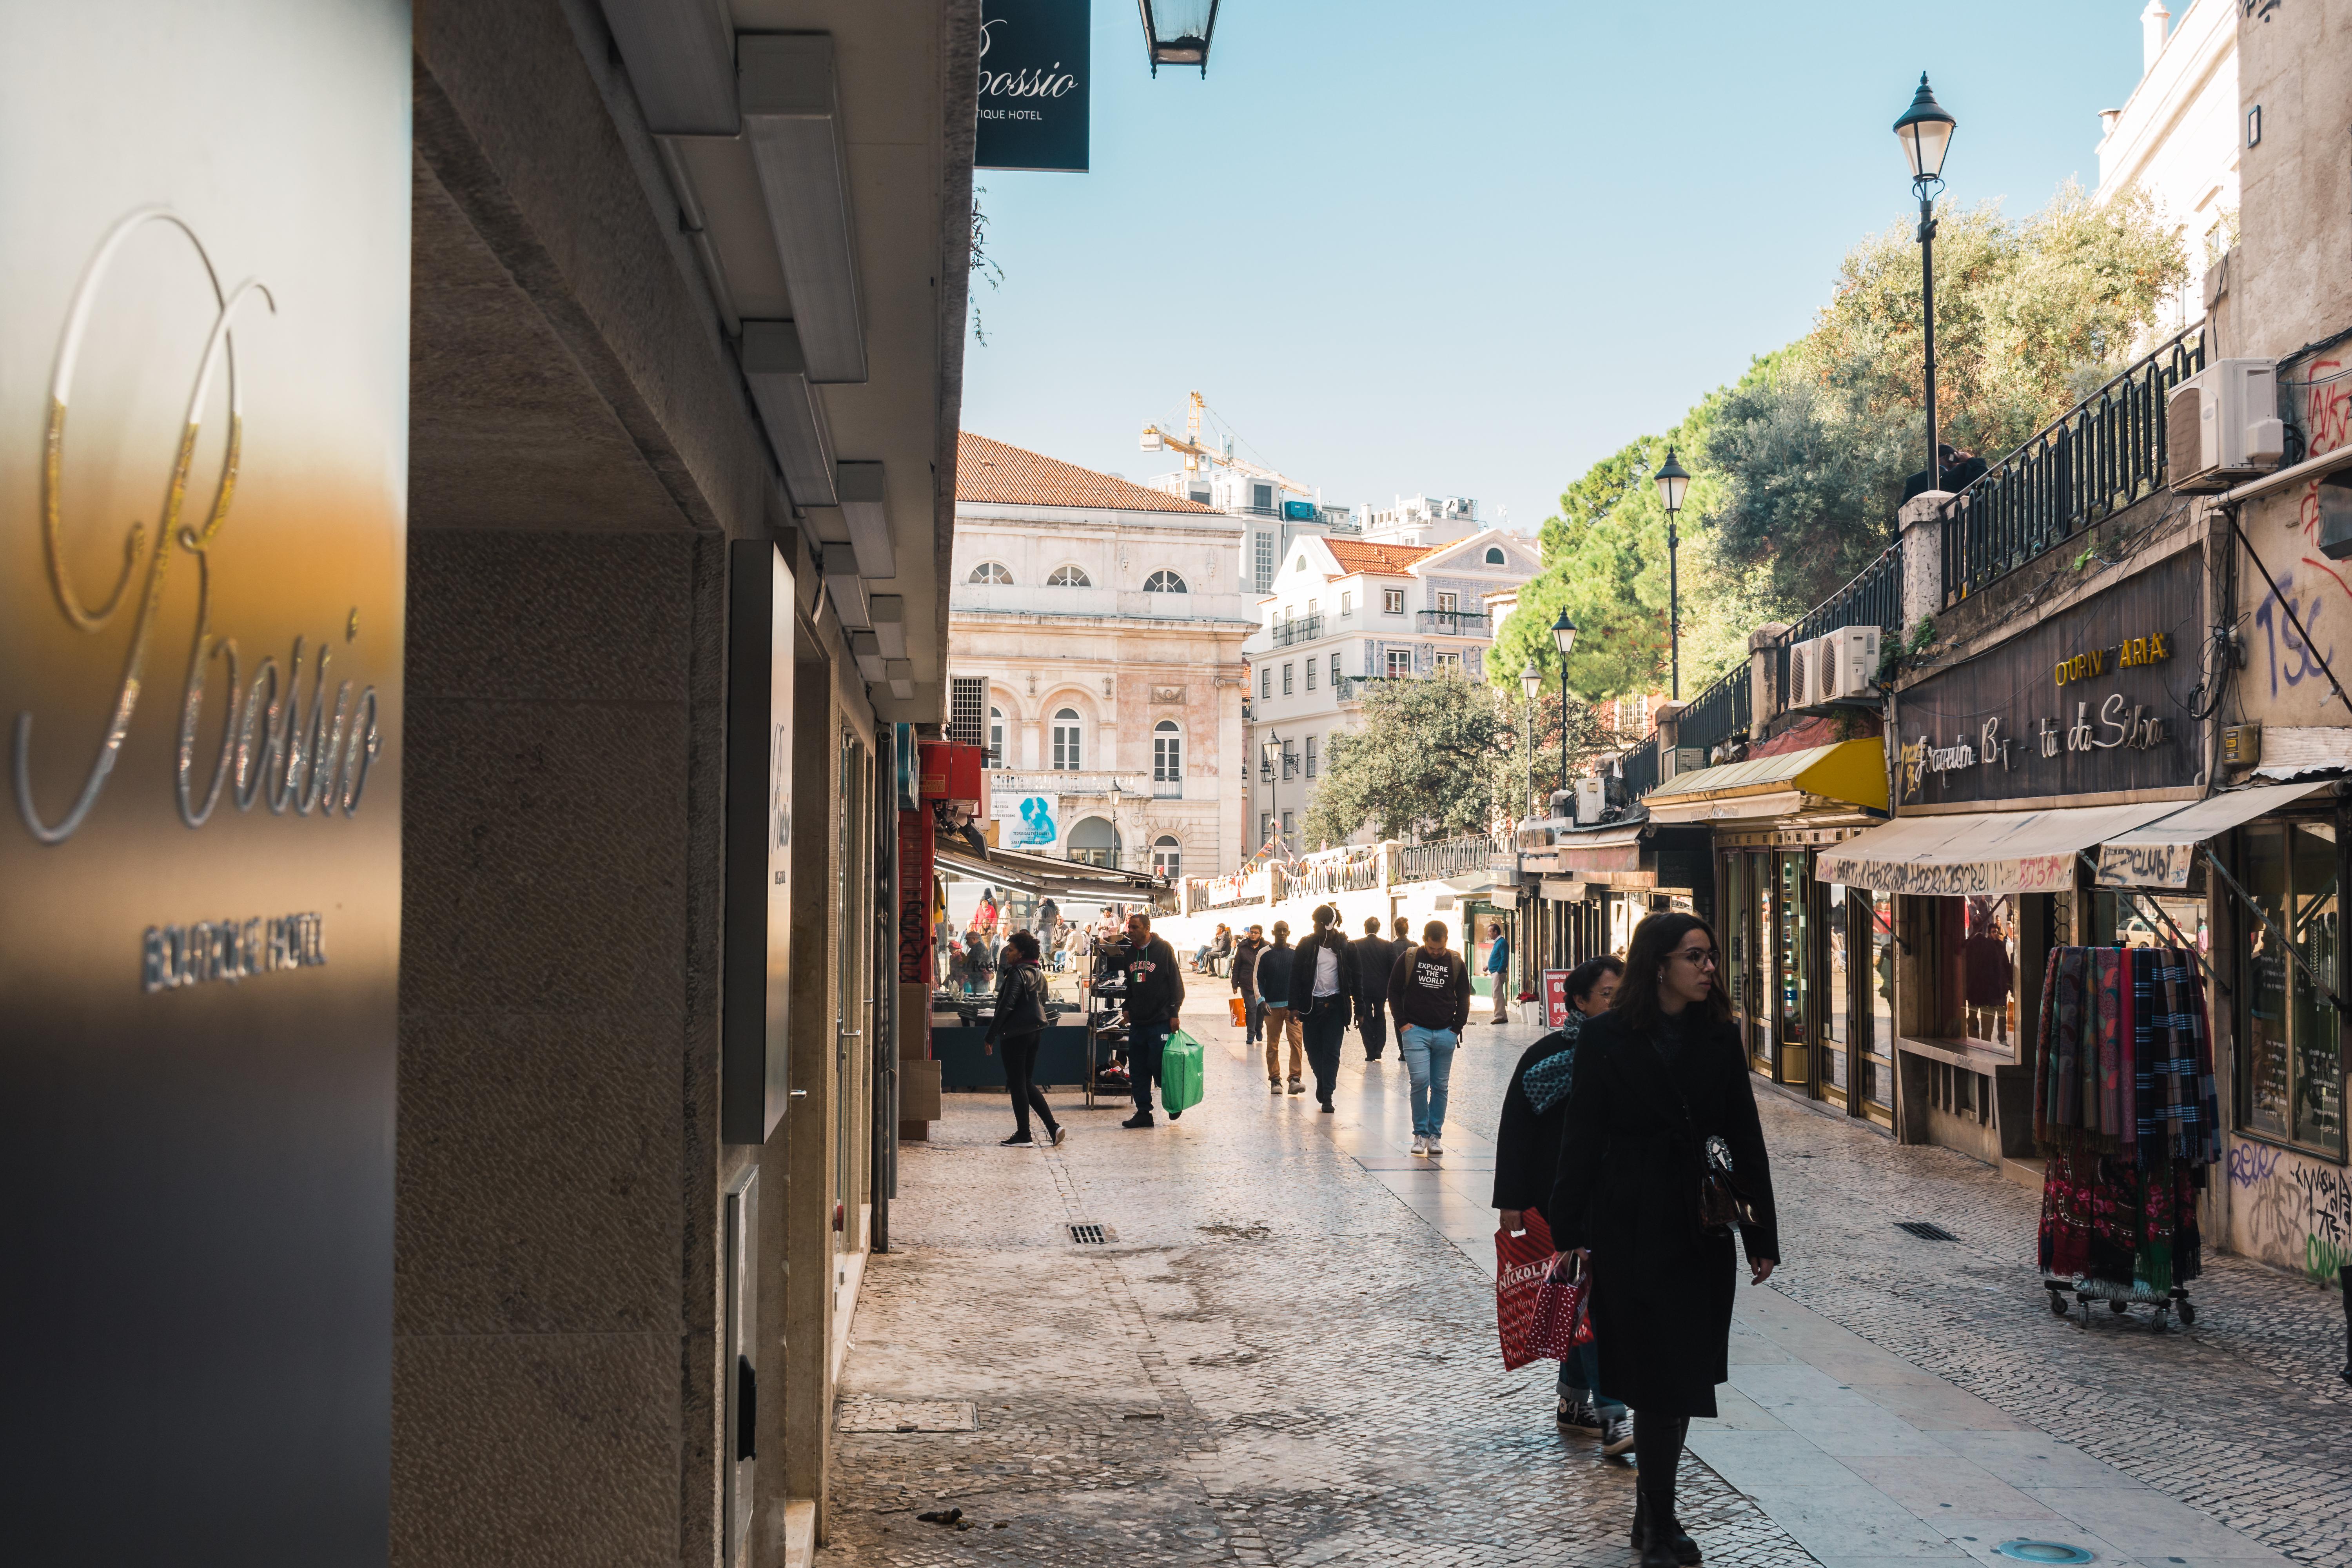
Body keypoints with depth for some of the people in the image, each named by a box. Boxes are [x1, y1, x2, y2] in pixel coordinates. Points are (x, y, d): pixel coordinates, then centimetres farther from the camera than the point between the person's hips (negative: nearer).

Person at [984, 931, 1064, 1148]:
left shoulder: (1017, 974, -15)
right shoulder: (1039, 973, 13)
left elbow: (1007, 1006, -21)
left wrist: (990, 1036, -18)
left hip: (1016, 1034, -9)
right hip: (1036, 1032, 9)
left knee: (1017, 1085, 0)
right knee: (1027, 1083, 15)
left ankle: (1023, 1136, 4)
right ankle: (1053, 1126, 7)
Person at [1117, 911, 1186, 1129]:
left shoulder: (1163, 949, -6)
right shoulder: (1131, 952, 12)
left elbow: (1176, 982, -8)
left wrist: (1174, 1013, -12)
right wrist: (1128, 1008, 16)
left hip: (1160, 1021, -6)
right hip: (1137, 1021, 6)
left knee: (1158, 1065, -7)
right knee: (1137, 1070, 5)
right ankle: (1143, 1112, 12)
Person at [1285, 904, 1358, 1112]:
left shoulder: (1346, 947, -2)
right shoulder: (1307, 945, 0)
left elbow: (1356, 979, 4)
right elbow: (1296, 976, 1)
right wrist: (1294, 1006, -6)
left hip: (1335, 1005, -2)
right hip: (1311, 1005, 2)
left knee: (1331, 1052, -4)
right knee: (1313, 1050, 6)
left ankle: (1327, 1096, 0)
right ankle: (1323, 1082, 31)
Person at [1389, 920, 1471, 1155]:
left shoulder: (1456, 963, 4)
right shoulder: (1408, 959, -1)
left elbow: (1464, 997, 13)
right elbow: (1394, 991, 5)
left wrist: (1457, 1027, 4)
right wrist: (1402, 1023, -2)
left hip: (1446, 1034, 2)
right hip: (1416, 1030, -2)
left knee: (1440, 1086, 4)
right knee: (1420, 1081, -12)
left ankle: (1435, 1135, 12)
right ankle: (1420, 1133, -1)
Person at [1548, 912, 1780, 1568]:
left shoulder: (1720, 1039, 4)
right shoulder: (1607, 1038, -5)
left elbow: (1745, 1140, 6)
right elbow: (1582, 1137, -3)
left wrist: (1763, 1237, 5)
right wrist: (1569, 1231, -6)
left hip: (1700, 1227, 3)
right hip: (1630, 1225, -3)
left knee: (1684, 1373, 8)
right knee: (1659, 1374, -3)